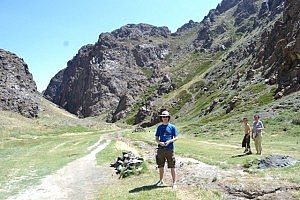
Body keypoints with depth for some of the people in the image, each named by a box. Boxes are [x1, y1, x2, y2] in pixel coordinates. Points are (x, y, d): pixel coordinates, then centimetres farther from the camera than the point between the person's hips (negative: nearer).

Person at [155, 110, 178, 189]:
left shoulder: (172, 127, 3)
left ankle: (174, 182, 10)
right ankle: (161, 180, 30)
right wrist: (160, 142, -11)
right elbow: (156, 138, 10)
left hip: (169, 149, -3)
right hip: (161, 149, 3)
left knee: (172, 167, 0)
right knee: (161, 166, 12)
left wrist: (169, 141, -16)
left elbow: (176, 138, 2)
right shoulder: (159, 127, 10)